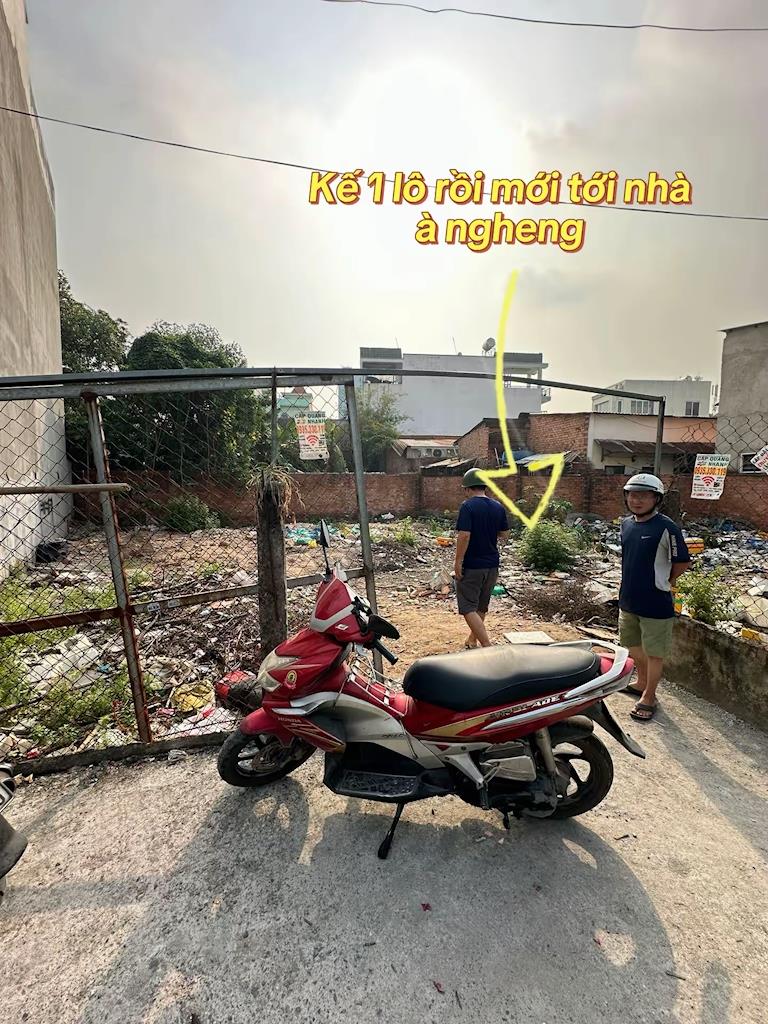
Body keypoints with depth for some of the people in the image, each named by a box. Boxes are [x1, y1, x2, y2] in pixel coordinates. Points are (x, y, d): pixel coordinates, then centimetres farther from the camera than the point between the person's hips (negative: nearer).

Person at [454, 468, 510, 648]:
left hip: (471, 566, -7)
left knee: (469, 608, 0)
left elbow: (464, 535, -22)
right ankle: (473, 638, 38)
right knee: (481, 605, 21)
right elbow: (505, 535, 8)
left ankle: (487, 646, -8)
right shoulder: (498, 507, 2)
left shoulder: (468, 506, -16)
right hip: (492, 564, 7)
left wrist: (458, 562, -15)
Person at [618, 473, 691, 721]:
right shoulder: (626, 524, 3)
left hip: (655, 603, -7)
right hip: (628, 600, 7)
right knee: (634, 645, 22)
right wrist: (636, 581, 13)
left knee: (654, 652, 9)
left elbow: (682, 561, -11)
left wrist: (664, 581, 0)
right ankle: (642, 683, 44)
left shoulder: (666, 527, -18)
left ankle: (648, 698, 24)